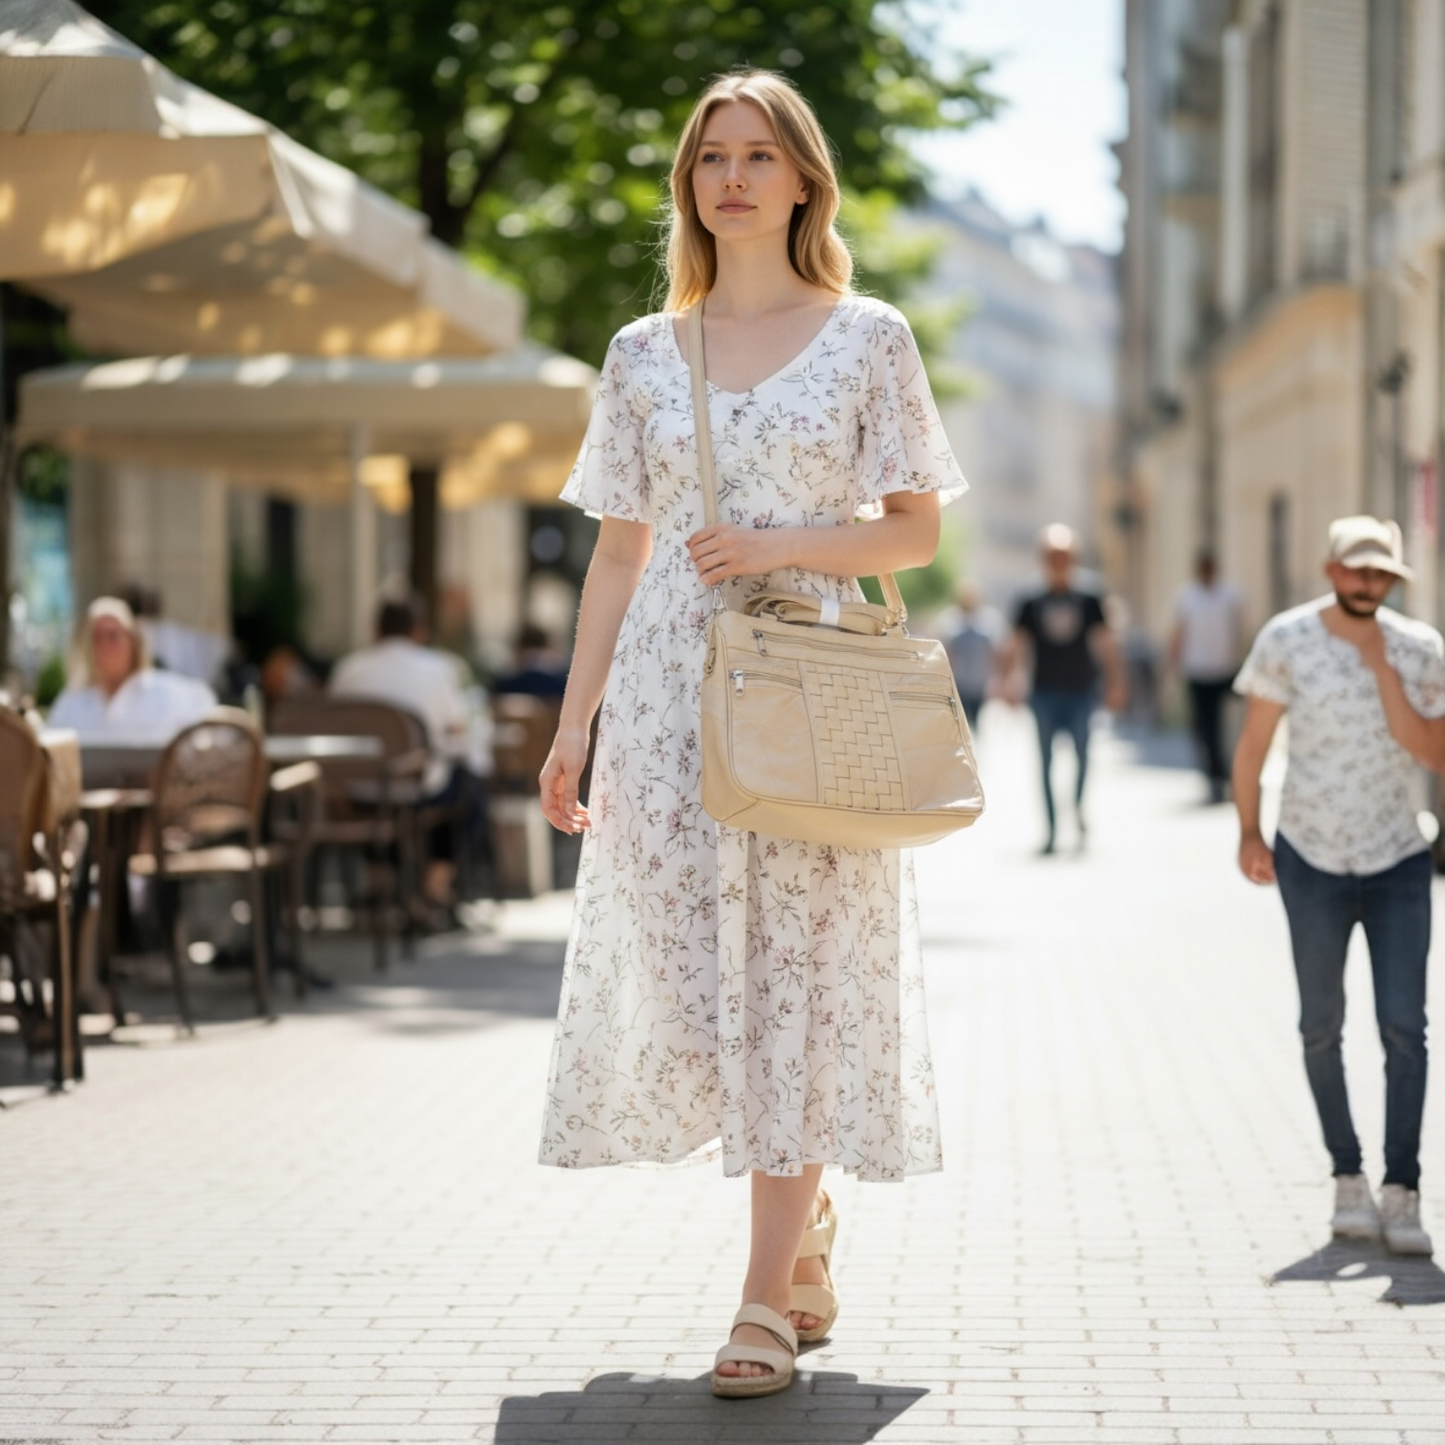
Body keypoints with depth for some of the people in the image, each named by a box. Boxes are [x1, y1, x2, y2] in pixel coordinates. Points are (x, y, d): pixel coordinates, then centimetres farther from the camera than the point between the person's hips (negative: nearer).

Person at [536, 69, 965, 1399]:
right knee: (691, 976, 1)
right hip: (670, 689, 3)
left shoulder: (868, 337, 4)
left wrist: (788, 547, -13)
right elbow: (619, 553, 12)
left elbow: (916, 533, 3)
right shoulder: (644, 354, 11)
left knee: (795, 974, -5)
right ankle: (807, 1214, 27)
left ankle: (769, 1296, 1)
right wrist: (571, 728, 8)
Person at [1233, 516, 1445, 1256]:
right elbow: (1253, 741, 2)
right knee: (1321, 1028, 7)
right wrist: (1249, 834, 0)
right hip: (1312, 860, 0)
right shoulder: (1287, 640, -4)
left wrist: (1380, 666, -17)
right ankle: (1348, 1179, 20)